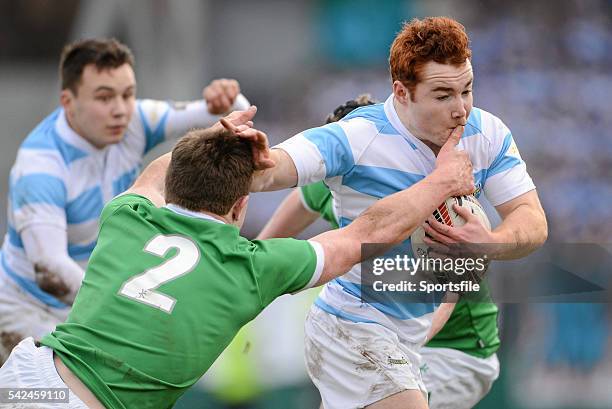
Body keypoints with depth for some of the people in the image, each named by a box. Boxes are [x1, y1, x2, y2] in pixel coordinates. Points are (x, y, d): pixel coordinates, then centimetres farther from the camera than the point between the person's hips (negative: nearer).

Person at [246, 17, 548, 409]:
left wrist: (490, 242, -32)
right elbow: (273, 171, -34)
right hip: (354, 328, -7)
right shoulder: (358, 138, -23)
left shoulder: (487, 133, -6)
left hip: (412, 331, 7)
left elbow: (533, 222, -9)